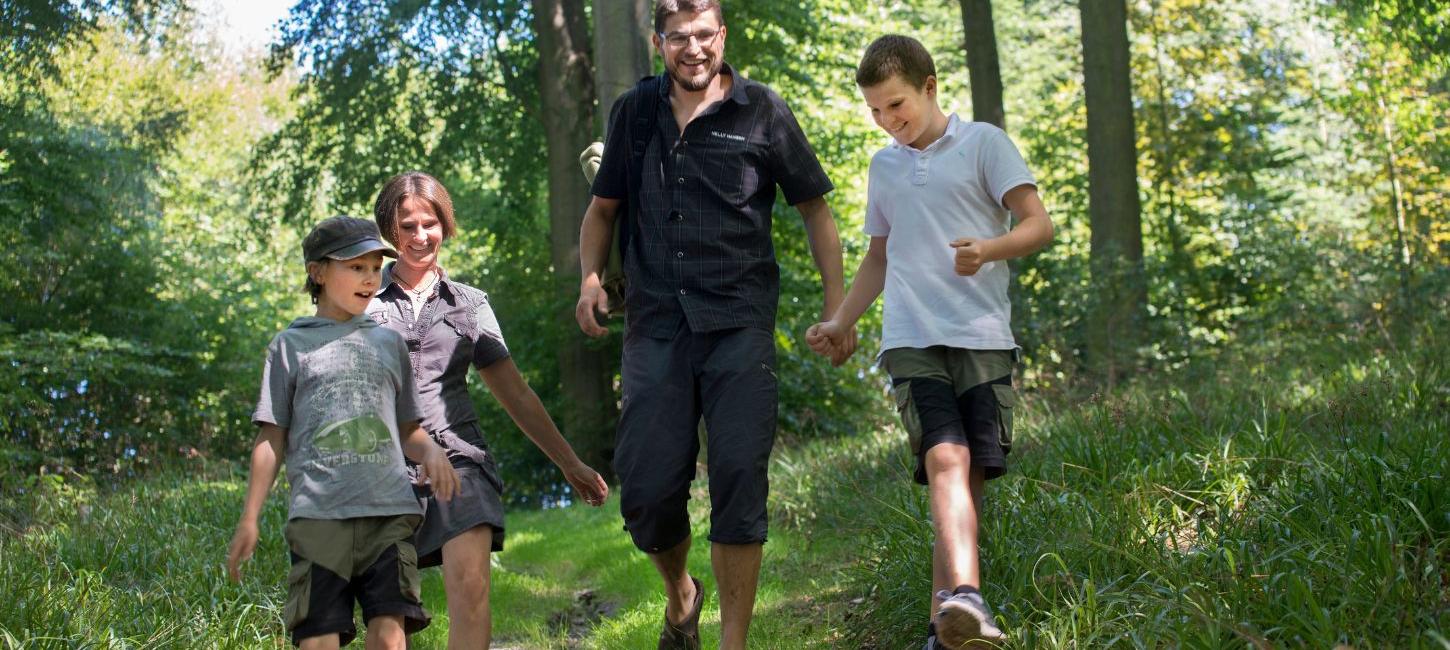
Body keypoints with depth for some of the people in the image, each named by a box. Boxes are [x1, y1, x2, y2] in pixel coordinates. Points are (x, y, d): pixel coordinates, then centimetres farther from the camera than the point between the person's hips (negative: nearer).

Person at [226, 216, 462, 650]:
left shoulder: (389, 342, 20)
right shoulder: (290, 345, 12)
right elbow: (271, 439, 10)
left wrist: (431, 451, -2)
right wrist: (249, 519, 4)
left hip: (389, 511, 2)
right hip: (318, 515, -2)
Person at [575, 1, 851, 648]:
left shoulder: (762, 111, 4)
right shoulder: (634, 112, 12)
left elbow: (814, 208, 10)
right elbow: (602, 208, 22)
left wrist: (837, 305, 4)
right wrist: (590, 279, 4)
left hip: (739, 321, -2)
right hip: (655, 322, 2)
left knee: (739, 480, -8)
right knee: (645, 486, -1)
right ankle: (679, 595, 29)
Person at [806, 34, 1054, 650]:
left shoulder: (983, 143, 6)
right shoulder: (883, 167, 21)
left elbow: (1039, 223, 0)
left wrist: (989, 248, -19)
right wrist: (840, 322, 24)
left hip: (982, 337, -2)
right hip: (911, 340, 2)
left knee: (970, 474, -6)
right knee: (946, 459, -20)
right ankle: (965, 597, -38)